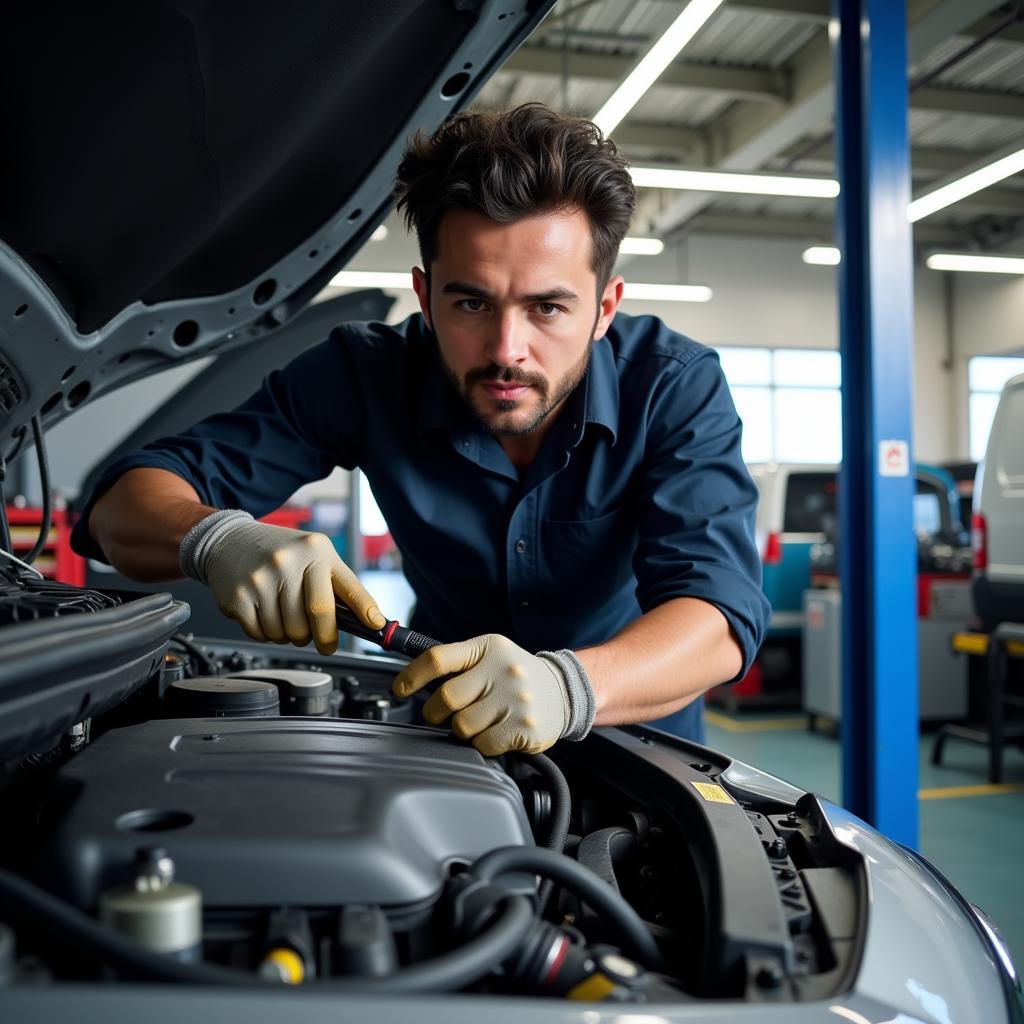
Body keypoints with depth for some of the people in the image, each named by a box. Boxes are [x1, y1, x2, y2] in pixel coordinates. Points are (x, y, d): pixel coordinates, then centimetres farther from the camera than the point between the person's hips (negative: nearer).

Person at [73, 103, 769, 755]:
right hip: (444, 727, 1)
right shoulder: (370, 376, -18)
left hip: (636, 730, 0)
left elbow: (719, 605, -33)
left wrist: (567, 686, -54)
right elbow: (125, 503, -18)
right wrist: (218, 538, -42)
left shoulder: (676, 386, -20)